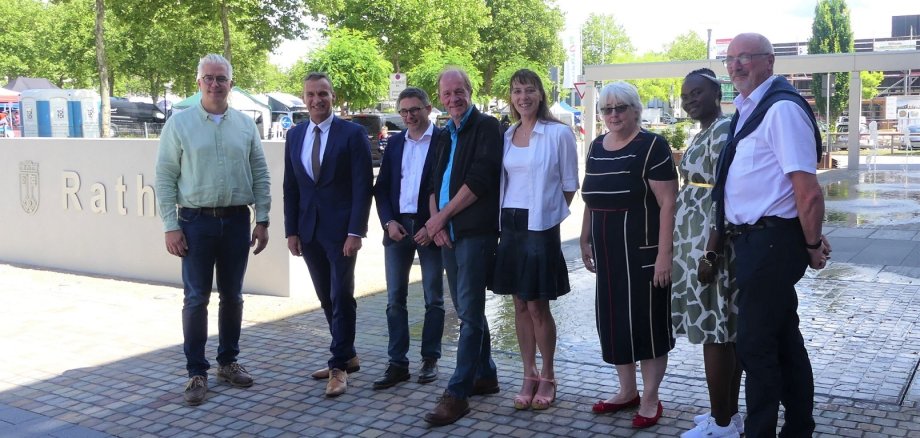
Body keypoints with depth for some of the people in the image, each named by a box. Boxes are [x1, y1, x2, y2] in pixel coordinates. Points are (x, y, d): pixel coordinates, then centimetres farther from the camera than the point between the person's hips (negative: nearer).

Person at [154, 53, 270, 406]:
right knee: (196, 299, 2)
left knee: (232, 296, 11)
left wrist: (262, 221, 2)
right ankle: (196, 372, 12)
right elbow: (165, 178, -3)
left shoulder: (246, 125, 5)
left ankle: (228, 362, 26)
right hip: (197, 221, -2)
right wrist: (171, 226, -8)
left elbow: (260, 176, 7)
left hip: (237, 220, 3)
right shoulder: (180, 123, -2)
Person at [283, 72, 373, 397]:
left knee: (341, 297, -3)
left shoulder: (353, 134, -5)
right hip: (309, 231, 5)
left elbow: (362, 186, -9)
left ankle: (339, 366, 5)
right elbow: (290, 187, 12)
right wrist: (291, 230, 6)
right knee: (327, 298, 12)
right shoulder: (295, 136, 10)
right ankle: (347, 356, 26)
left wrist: (355, 232, -16)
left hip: (341, 230, -5)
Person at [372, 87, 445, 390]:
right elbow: (381, 188, 12)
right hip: (397, 227, 4)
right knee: (395, 299, 4)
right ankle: (397, 363, 10)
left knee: (433, 299, 7)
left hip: (429, 228, -4)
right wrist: (388, 221, -2)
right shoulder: (395, 143, 11)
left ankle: (430, 360, 18)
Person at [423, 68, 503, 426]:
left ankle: (458, 393, -5)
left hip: (475, 232, -8)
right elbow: (435, 182, 16)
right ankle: (485, 376, 27)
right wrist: (436, 221, -2)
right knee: (468, 309, 14)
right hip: (447, 233, 8)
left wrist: (442, 216, -10)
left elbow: (479, 180, -15)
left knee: (469, 313, -7)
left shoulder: (487, 126, -6)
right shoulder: (445, 136, 17)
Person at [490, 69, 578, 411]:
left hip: (541, 227, -5)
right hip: (510, 226, 5)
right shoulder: (507, 136, 9)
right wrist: (504, 216, 10)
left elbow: (570, 185, -1)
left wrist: (548, 210, 5)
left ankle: (547, 377, 17)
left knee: (538, 306, 0)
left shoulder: (559, 133, -7)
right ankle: (529, 376, 20)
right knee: (520, 305, 10)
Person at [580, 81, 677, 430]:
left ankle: (650, 398, 16)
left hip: (643, 252, -7)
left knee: (647, 322, 2)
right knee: (613, 321, 13)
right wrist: (585, 240, 16)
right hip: (608, 253, 7)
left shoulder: (652, 146, -11)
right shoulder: (596, 147, 10)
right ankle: (627, 391, 28)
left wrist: (664, 254, -19)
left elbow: (667, 203, -15)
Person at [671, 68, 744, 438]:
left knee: (715, 330, -4)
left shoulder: (723, 130, -14)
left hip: (711, 241, -10)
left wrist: (711, 253, -25)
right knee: (724, 330, 14)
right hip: (699, 240, 10)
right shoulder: (704, 133, 16)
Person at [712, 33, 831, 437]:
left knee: (755, 345, 0)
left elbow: (808, 191, -22)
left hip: (770, 243, -10)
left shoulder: (781, 109, -18)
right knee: (784, 339, 20)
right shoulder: (747, 110, 12)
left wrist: (812, 245, -10)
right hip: (754, 240, 10)